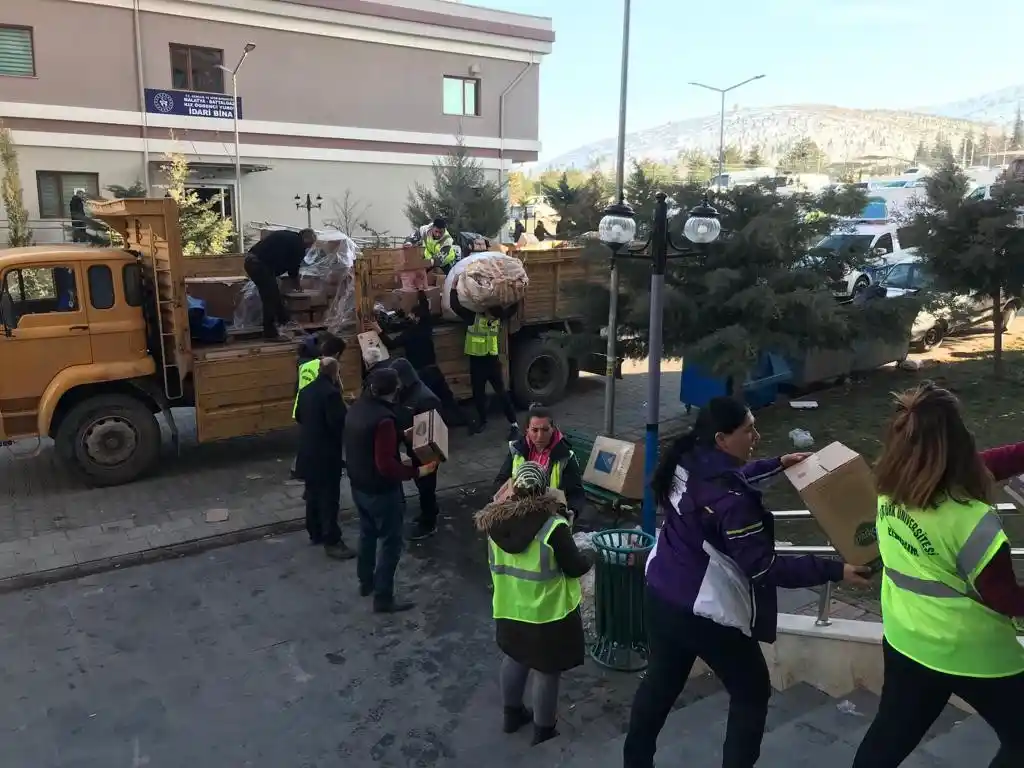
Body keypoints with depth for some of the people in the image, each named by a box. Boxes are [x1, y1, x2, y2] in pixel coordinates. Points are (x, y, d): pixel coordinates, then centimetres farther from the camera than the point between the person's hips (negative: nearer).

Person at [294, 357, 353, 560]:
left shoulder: (306, 390, 8)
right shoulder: (331, 392, -21)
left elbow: (298, 416, 18)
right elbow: (339, 422, -24)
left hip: (308, 451, 9)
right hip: (326, 453, -9)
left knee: (313, 493, 19)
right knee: (329, 497, -3)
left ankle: (315, 532, 30)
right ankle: (332, 541, 1)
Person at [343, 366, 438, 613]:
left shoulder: (356, 408, -1)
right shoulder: (383, 418, -28)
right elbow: (386, 465, -29)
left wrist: (399, 436, 18)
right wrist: (417, 472, -24)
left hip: (358, 485, 9)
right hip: (382, 490, -9)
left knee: (367, 533, 26)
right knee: (391, 542, 5)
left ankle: (366, 582, 42)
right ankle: (383, 598, 13)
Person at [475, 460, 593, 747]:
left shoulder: (495, 522, -9)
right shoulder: (553, 527, -26)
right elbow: (575, 567, -15)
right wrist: (588, 559, 5)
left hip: (509, 607, 5)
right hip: (547, 612, -5)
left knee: (514, 658, 26)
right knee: (546, 671, 13)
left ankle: (512, 714, 42)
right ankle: (543, 730, 28)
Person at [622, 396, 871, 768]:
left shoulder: (688, 462, -3)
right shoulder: (730, 499, -28)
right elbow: (764, 568, -23)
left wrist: (777, 465, 17)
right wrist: (835, 570, -19)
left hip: (662, 595, 8)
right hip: (707, 612, -8)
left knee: (661, 681, 25)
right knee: (752, 692, 16)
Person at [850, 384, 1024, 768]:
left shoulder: (890, 490, -10)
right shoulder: (969, 520, -31)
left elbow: (981, 464, 2)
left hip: (904, 642, 6)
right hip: (972, 657, -6)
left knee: (891, 736, 24)